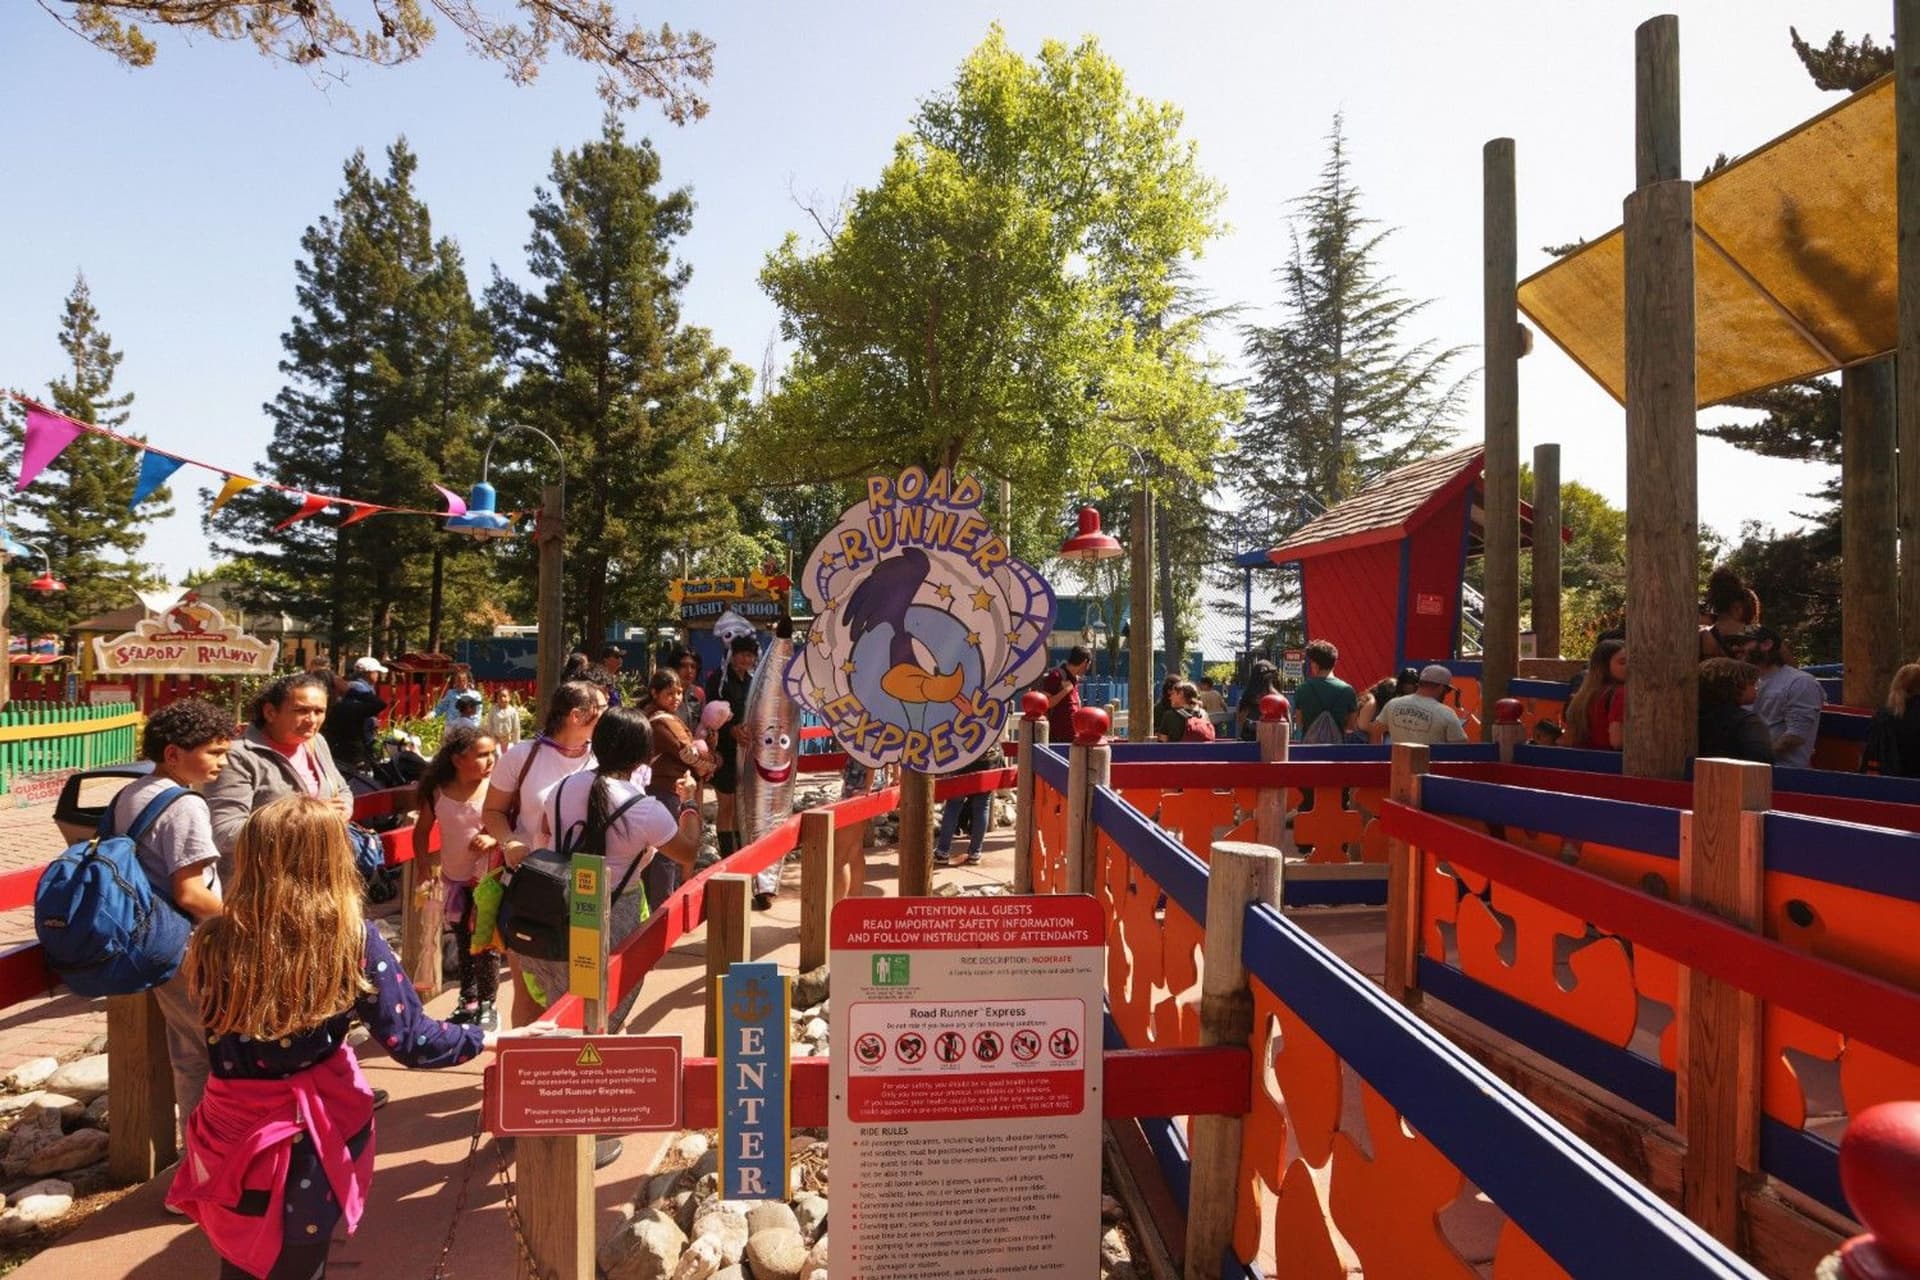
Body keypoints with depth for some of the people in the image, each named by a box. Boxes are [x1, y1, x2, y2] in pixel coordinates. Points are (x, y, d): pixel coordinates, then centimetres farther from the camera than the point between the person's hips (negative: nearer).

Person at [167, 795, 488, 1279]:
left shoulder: (215, 941, -15)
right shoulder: (354, 941, -20)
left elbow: (215, 1021, 6)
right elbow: (408, 1040, -17)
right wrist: (487, 1039, -2)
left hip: (235, 1132, 2)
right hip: (314, 1139, -1)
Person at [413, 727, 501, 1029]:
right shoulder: (438, 792, -7)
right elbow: (422, 831, 5)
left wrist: (495, 839, -30)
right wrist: (424, 871, 0)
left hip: (488, 879, -4)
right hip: (453, 880, 4)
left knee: (486, 944, 4)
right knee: (463, 942, 18)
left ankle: (487, 1005, 19)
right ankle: (468, 1001, 34)